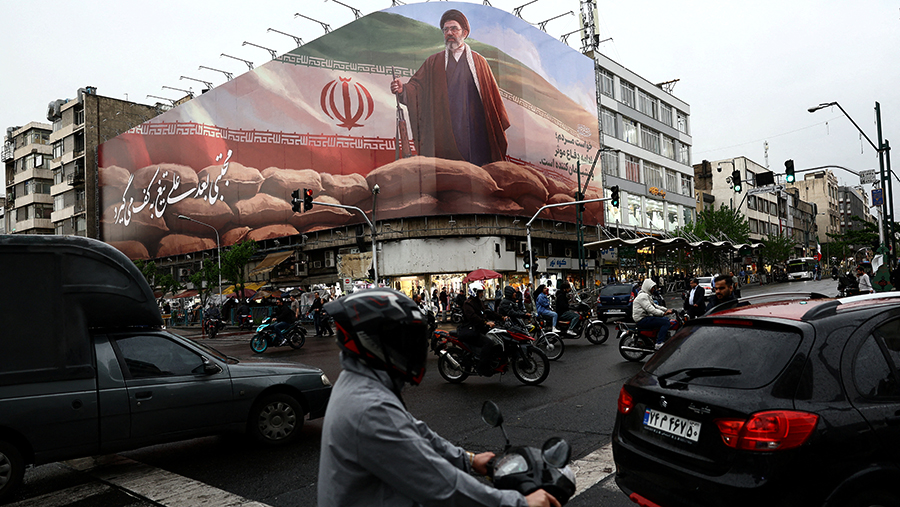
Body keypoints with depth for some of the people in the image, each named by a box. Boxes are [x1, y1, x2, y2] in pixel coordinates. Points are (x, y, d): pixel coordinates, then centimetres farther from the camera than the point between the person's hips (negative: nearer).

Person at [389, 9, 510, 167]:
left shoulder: (479, 62, 13)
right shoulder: (433, 62, 15)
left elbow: (492, 95, 11)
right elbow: (417, 86, 5)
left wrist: (499, 127, 8)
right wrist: (403, 89, -18)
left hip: (475, 131, 0)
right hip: (443, 134, 0)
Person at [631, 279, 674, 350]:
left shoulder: (648, 295, 21)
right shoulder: (643, 296, -14)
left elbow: (654, 306, 21)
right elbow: (650, 309, -24)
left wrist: (666, 309, 9)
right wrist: (663, 313, -26)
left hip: (645, 317, 11)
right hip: (642, 320, -11)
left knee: (665, 320, 13)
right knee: (666, 322, -19)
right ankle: (659, 343, -25)